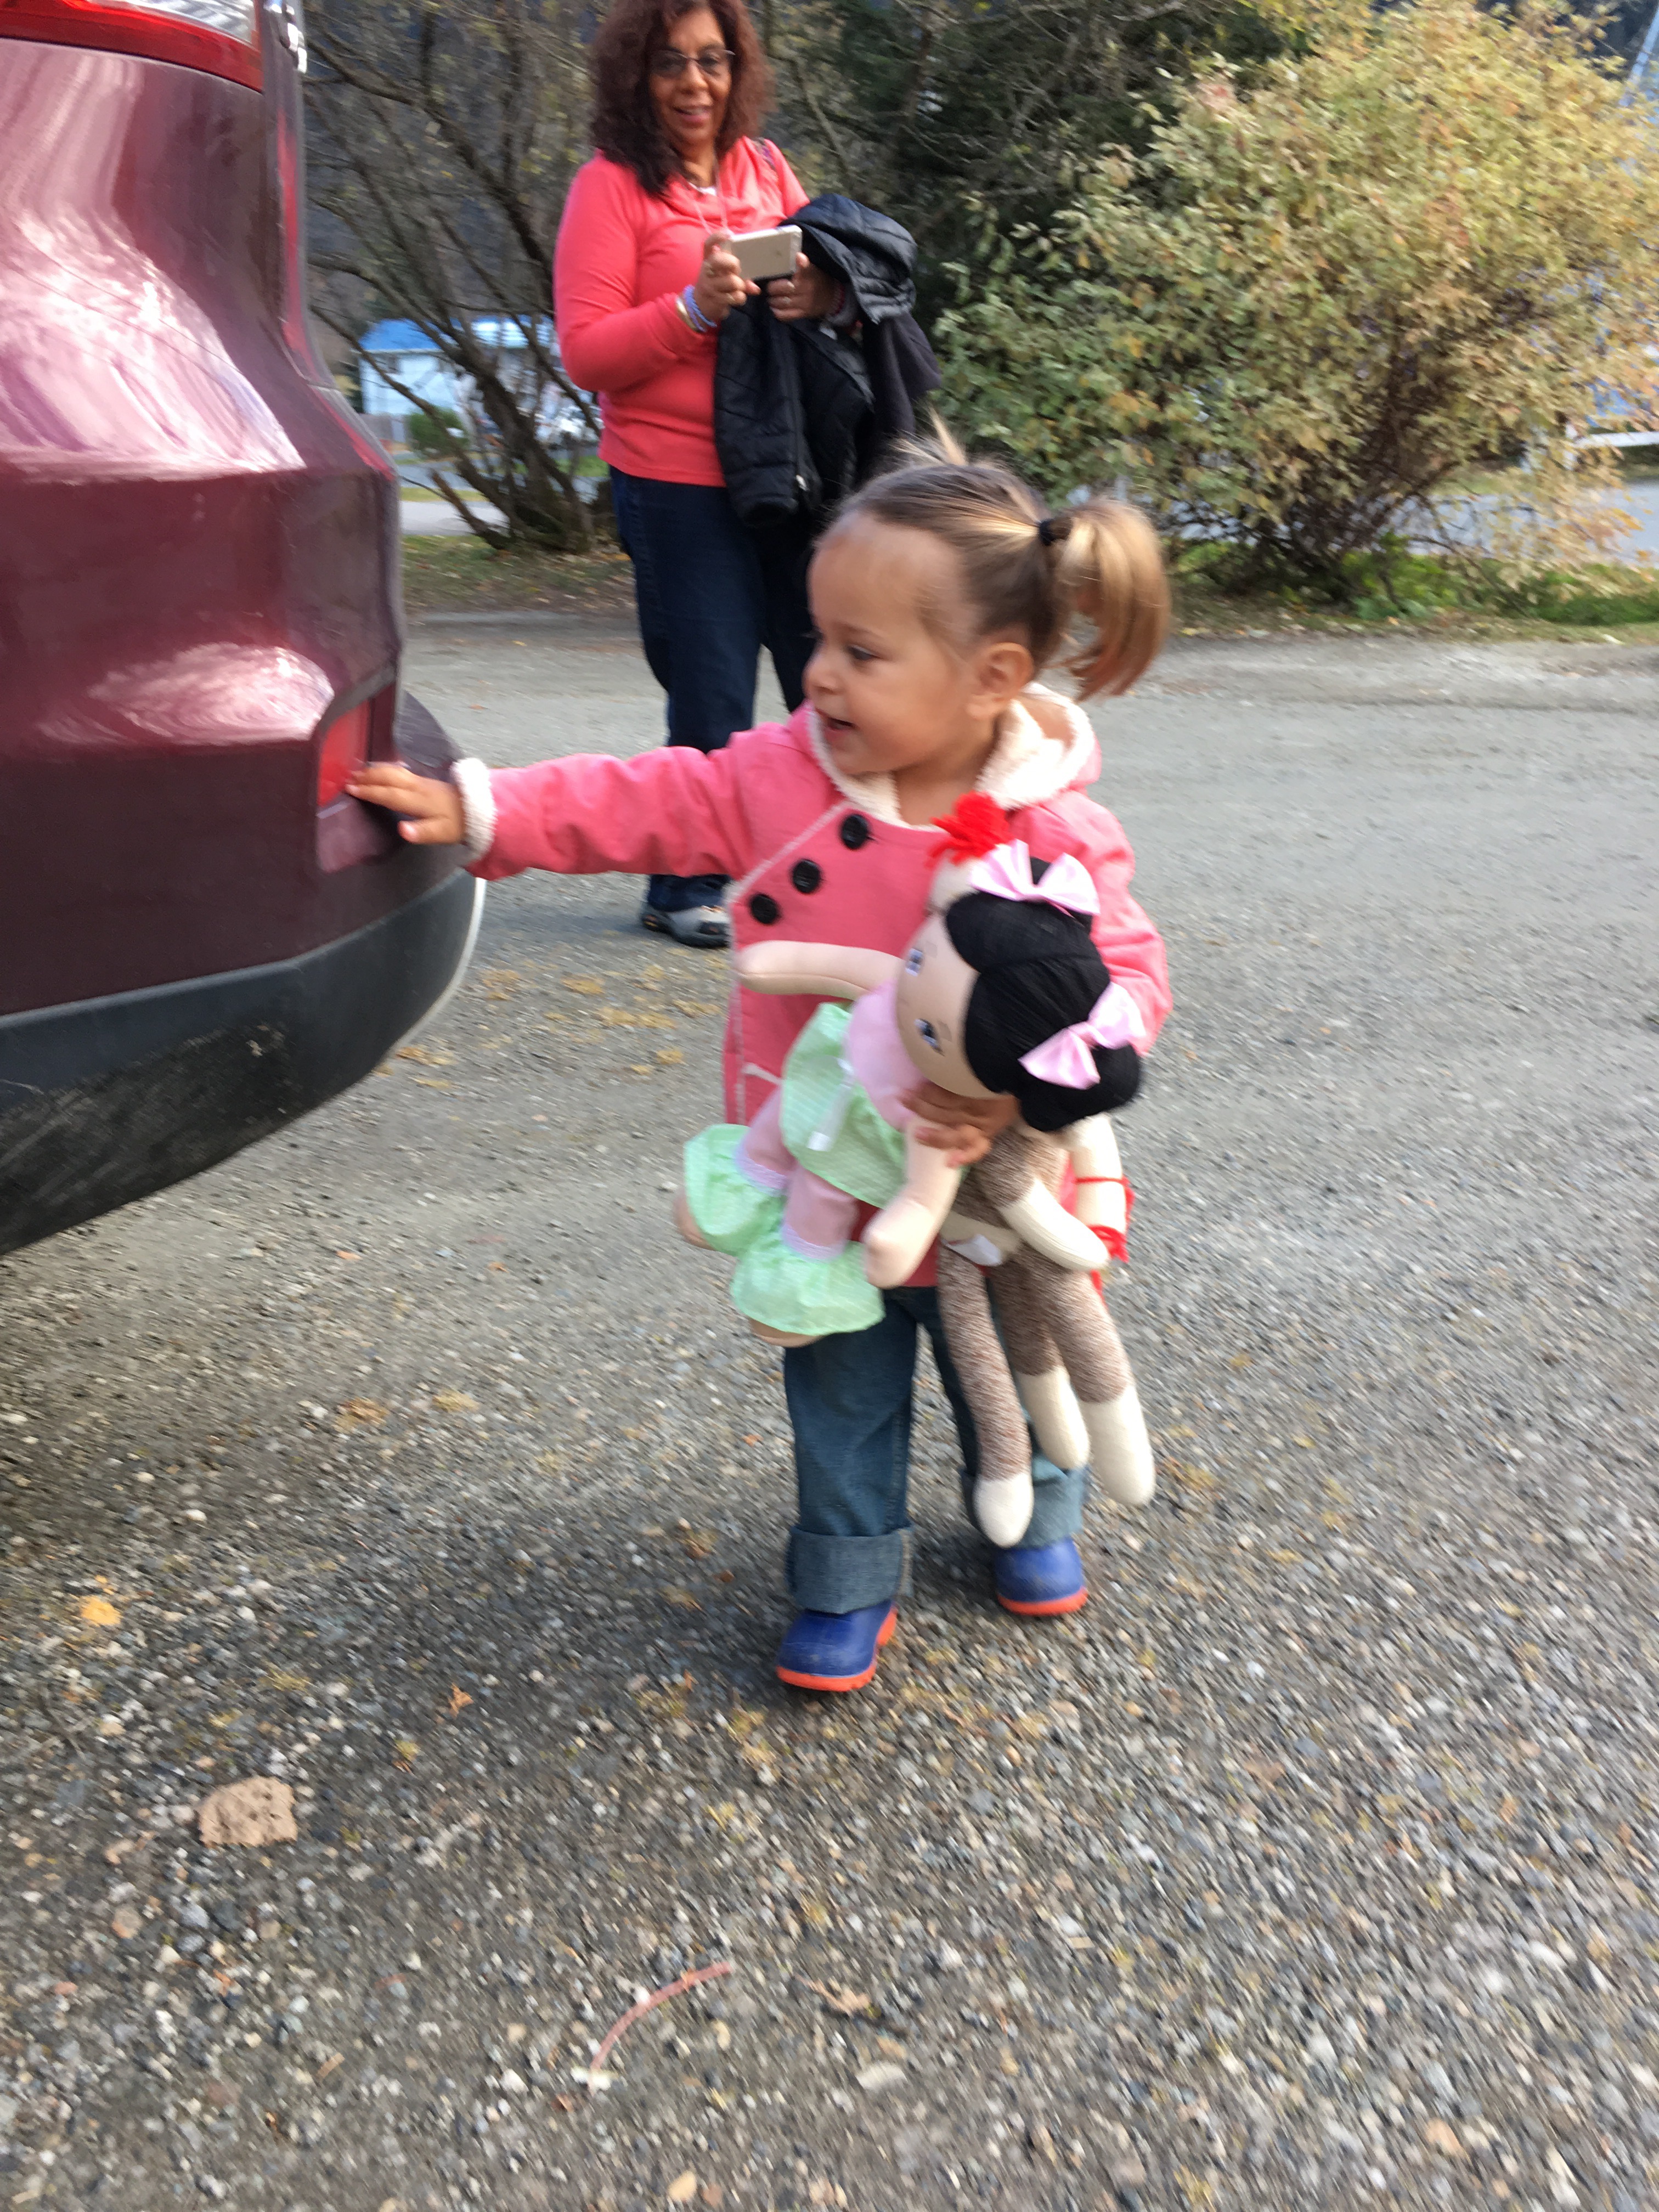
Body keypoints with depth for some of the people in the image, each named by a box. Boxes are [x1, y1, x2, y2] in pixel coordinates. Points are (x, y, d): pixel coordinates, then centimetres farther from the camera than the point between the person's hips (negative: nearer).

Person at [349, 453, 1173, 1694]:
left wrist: (1017, 1092, -39)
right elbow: (649, 803, -7)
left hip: (980, 1200, -2)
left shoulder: (1055, 837, -22)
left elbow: (1126, 977, -23)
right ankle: (850, 1580, 37)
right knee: (841, 1396, 17)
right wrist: (484, 813, -14)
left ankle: (1036, 1517, 51)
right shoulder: (787, 774, -10)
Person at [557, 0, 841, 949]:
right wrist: (696, 307, -23)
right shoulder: (611, 185, -3)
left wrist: (824, 293, -6)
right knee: (713, 700, -3)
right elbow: (586, 353, -9)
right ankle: (686, 887, 14)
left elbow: (829, 273, 19)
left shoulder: (765, 166, 12)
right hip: (678, 484, -5)